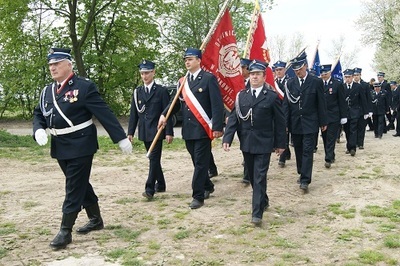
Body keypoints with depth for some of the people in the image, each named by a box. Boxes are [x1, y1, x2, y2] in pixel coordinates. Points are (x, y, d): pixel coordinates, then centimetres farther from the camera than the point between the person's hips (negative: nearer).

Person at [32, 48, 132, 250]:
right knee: (81, 184, 17)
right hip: (60, 147, 7)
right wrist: (38, 130, -10)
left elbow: (104, 113, -13)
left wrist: (121, 138, -15)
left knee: (74, 188, -2)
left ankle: (65, 231, 6)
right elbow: (38, 114, 14)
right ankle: (96, 220, 31)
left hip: (80, 146, -7)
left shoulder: (84, 87, -11)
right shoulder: (47, 91, 9)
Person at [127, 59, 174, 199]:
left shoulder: (161, 91, -3)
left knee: (154, 159, -9)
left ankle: (150, 189, -8)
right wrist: (130, 131, 6)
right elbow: (133, 113, 10)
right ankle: (160, 184, 26)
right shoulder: (137, 92, 10)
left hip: (156, 130, -5)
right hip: (144, 131, 5)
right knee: (153, 159, 13)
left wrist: (169, 132, -10)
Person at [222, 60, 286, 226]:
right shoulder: (241, 95, 5)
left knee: (260, 178, -7)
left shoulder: (272, 96, -4)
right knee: (253, 177, 16)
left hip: (263, 144, -4)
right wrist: (227, 138, -6)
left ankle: (257, 213, -4)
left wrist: (281, 143, 0)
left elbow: (280, 122, -1)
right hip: (246, 144, 4)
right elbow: (233, 118, 3)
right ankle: (263, 201, 37)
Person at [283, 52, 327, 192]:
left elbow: (321, 103, 0)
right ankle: (302, 174, 28)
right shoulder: (290, 83, 5)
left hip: (310, 124, -3)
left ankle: (305, 180, -7)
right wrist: (285, 123, -1)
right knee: (298, 151, 12)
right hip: (295, 123, 3)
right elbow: (286, 104, 4)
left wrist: (323, 122, 0)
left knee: (307, 151, -6)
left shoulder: (316, 82, -2)